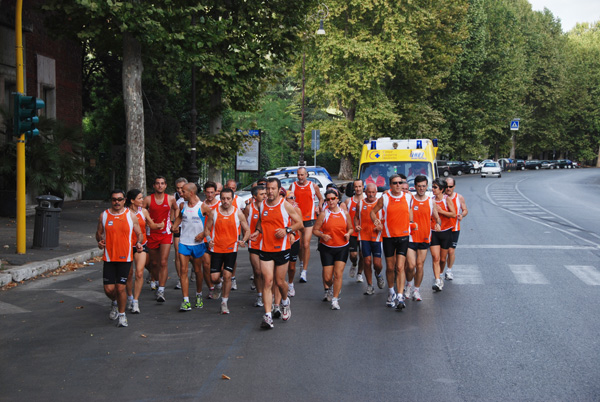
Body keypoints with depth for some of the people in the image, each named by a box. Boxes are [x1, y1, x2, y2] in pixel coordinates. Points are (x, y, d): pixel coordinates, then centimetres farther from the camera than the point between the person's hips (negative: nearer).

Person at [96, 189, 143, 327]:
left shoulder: (130, 215, 3)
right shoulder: (104, 215, 6)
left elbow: (139, 234, 10)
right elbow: (99, 233, 16)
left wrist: (139, 243, -11)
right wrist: (100, 241, -6)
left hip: (125, 258, -1)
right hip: (109, 257, 2)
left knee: (120, 288, -5)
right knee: (109, 289, -1)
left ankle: (122, 315, 15)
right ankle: (115, 303, 34)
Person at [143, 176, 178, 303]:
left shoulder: (171, 199, 2)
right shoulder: (148, 199, -1)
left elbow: (176, 209, 22)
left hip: (166, 234, -1)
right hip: (152, 234, 1)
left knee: (163, 262, -13)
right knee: (154, 263, 10)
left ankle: (161, 291, -14)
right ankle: (159, 283, 34)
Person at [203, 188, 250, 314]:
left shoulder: (238, 213, -2)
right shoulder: (213, 212, -1)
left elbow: (247, 231, 6)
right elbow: (207, 229, 9)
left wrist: (243, 241, -13)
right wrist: (209, 239, -10)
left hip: (231, 249, -1)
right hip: (216, 248, 1)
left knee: (227, 275, -8)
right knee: (214, 278, -4)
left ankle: (224, 302, 9)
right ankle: (217, 285, 34)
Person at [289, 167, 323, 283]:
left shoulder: (313, 186, 3)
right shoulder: (293, 186, 5)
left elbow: (320, 198, 15)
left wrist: (318, 208, -1)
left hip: (309, 218, -2)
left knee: (306, 245, -11)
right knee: (299, 244, 12)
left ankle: (304, 272, -8)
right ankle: (302, 263, 38)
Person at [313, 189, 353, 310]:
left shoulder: (345, 214, 2)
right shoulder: (323, 214, -4)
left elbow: (350, 228, 15)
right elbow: (315, 230, -1)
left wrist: (348, 234, -7)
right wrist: (322, 235, -20)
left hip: (342, 248, 1)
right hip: (327, 248, -1)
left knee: (338, 274, -10)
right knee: (327, 277, 2)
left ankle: (335, 299, 0)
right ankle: (328, 289, 37)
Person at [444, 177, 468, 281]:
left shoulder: (459, 198, 3)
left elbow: (465, 210, 12)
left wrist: (462, 215, -10)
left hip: (454, 229, 1)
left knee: (451, 251, -2)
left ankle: (449, 270, 18)